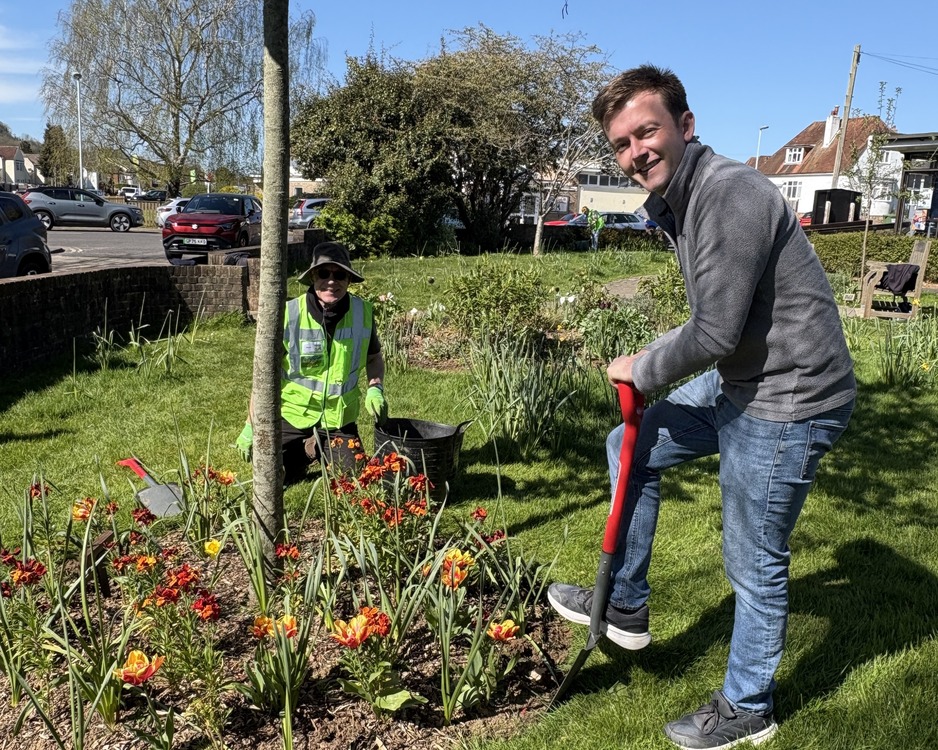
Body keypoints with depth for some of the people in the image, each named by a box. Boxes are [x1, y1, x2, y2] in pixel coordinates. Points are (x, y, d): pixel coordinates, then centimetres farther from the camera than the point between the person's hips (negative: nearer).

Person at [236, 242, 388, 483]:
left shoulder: (363, 312, -9)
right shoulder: (289, 315, -17)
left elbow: (374, 358, 10)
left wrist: (375, 388, -10)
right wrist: (251, 426, -6)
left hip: (340, 419, 2)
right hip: (292, 415, -2)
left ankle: (321, 451, 33)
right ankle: (303, 455, 28)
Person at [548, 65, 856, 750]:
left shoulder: (731, 194, -24)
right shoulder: (676, 202, 8)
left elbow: (716, 334, -26)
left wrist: (642, 369, -10)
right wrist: (650, 363, 9)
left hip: (787, 401, -10)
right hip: (738, 384, 10)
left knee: (755, 564, 4)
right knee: (632, 448, 17)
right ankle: (626, 606, 30)